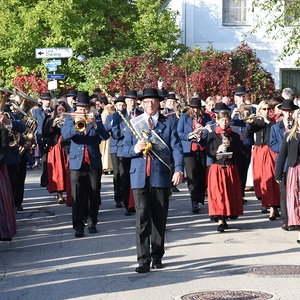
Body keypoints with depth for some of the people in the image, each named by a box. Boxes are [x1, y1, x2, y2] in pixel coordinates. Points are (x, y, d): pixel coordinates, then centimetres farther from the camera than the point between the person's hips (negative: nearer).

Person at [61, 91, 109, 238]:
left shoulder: (96, 118, 7)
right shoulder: (70, 118, 6)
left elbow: (105, 136, -7)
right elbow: (65, 134, -12)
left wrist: (95, 124, -23)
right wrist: (76, 125, -29)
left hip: (94, 163, 1)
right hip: (76, 163, -1)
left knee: (94, 196, 6)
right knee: (77, 197, -5)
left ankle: (92, 222, 19)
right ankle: (78, 226, -4)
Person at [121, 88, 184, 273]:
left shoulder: (169, 123, 8)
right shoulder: (133, 123, 12)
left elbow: (176, 148, -2)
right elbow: (125, 149, 9)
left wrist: (179, 169, -18)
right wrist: (135, 149, -14)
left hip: (162, 176, 0)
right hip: (139, 177, 0)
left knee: (160, 219, 7)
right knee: (142, 218, -8)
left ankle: (157, 256, 20)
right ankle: (143, 260, -8)